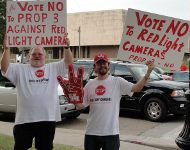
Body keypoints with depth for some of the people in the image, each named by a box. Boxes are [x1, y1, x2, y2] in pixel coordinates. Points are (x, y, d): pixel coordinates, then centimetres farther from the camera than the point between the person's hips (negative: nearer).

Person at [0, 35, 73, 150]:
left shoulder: (54, 68, 10)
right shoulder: (20, 69, 6)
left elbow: (68, 62, 1)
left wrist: (67, 47, -13)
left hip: (48, 119, 1)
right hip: (24, 120, -1)